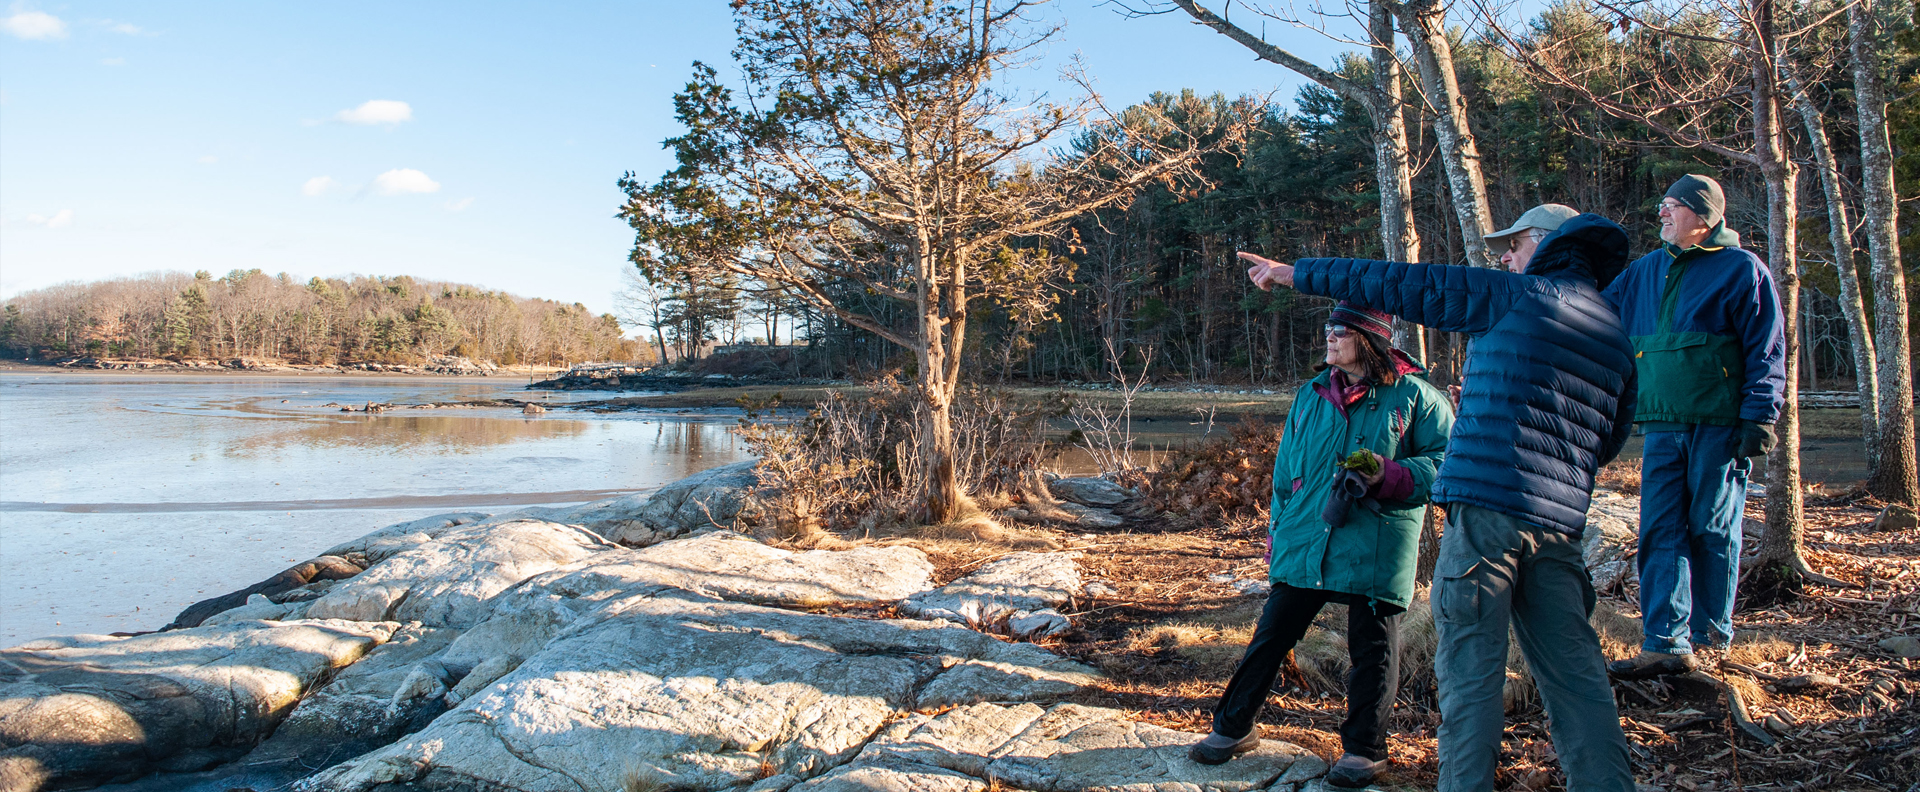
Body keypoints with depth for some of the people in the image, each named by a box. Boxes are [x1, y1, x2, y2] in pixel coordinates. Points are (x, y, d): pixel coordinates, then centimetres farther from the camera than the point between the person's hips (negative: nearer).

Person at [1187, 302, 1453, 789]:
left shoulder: (1415, 396, 0)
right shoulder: (1311, 395, 13)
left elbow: (1443, 460, -4)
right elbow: (1285, 469, 19)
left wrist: (1389, 475, -19)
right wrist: (1278, 529, 17)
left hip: (1376, 550, -3)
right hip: (1303, 543, 4)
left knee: (1372, 649, 7)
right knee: (1271, 635, 6)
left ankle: (1363, 748, 23)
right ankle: (1233, 727, 19)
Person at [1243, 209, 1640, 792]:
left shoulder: (1521, 296, 0)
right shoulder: (1618, 342, 19)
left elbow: (1404, 286, 1)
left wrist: (1296, 273, 9)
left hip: (1487, 506, -7)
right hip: (1560, 522, 7)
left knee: (1470, 669, -3)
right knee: (1574, 672, 11)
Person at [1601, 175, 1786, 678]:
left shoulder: (1742, 269, 0)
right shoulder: (1645, 272, 15)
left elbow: (1767, 349, -3)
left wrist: (1759, 416, -10)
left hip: (1720, 424, -5)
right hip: (1663, 426, 5)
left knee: (1711, 528, 2)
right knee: (1660, 532, -2)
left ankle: (1709, 633, 18)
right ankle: (1666, 644, -1)